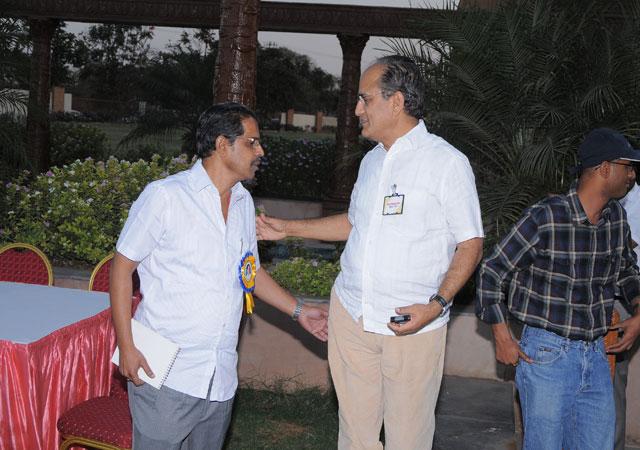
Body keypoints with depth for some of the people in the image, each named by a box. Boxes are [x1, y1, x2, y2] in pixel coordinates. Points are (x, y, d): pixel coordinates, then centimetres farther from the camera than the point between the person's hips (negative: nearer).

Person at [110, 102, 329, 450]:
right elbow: (122, 267, -6)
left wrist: (298, 311, 18)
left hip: (221, 378, 6)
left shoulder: (244, 202, 12)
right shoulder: (165, 196, -9)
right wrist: (126, 346, -11)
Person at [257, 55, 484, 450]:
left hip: (413, 325, -6)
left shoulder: (447, 162, -8)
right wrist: (287, 228, 24)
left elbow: (470, 244, -8)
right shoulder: (372, 161, 14)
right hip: (351, 314, 6)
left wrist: (438, 305, -21)